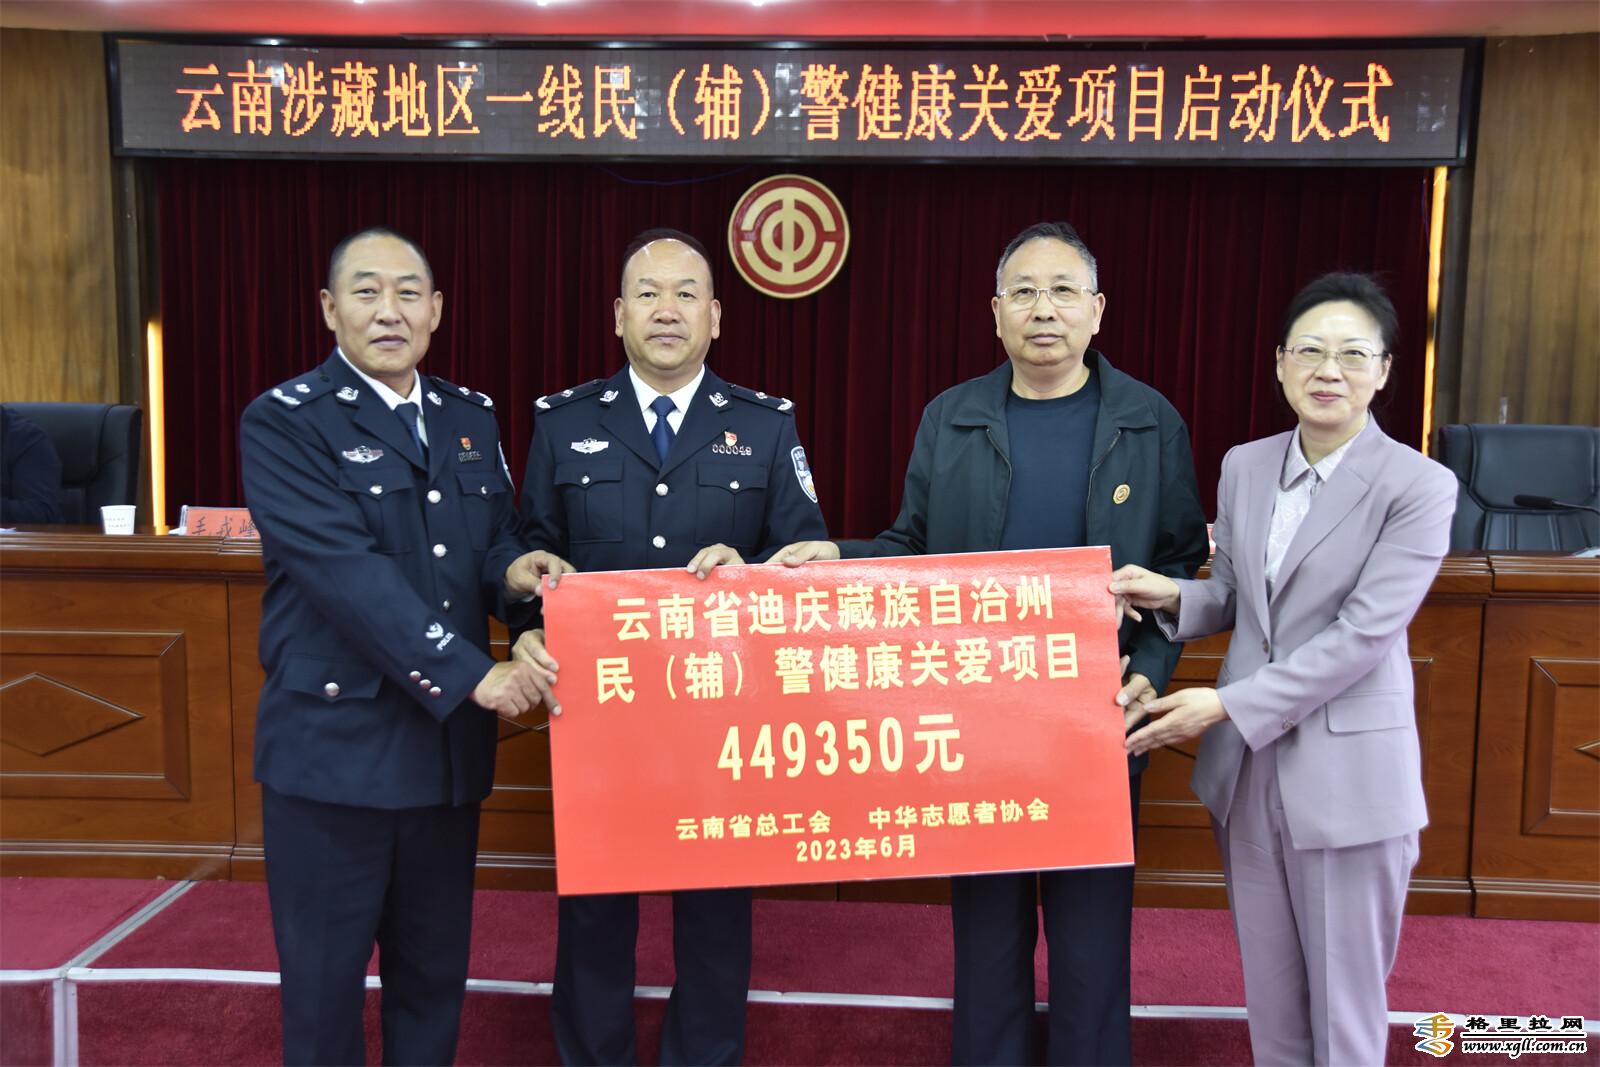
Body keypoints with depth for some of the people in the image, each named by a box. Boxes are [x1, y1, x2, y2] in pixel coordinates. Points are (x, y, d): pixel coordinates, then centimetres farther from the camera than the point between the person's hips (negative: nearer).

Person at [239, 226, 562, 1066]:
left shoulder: (472, 417, 9)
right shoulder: (282, 423, -9)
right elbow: (347, 570, -20)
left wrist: (513, 567, -13)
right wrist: (472, 675, -25)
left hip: (448, 742, 5)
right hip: (333, 745, -5)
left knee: (435, 976, 18)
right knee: (325, 983, 11)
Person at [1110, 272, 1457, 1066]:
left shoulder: (1418, 486, -12)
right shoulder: (1244, 466, 4)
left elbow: (1362, 635, -18)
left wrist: (1225, 706, -20)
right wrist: (1173, 597, -8)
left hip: (1346, 774, -5)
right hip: (1245, 764, 5)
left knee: (1344, 1002, 12)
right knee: (1269, 993, 20)